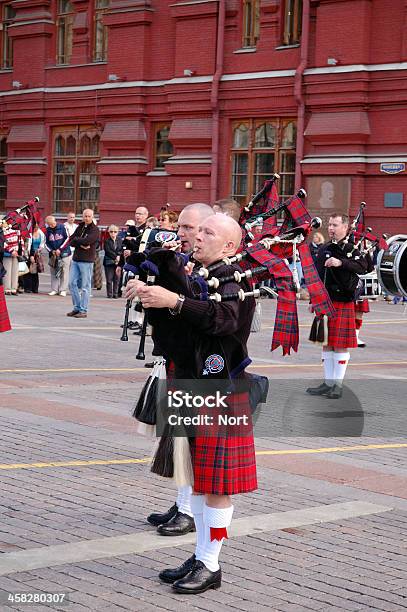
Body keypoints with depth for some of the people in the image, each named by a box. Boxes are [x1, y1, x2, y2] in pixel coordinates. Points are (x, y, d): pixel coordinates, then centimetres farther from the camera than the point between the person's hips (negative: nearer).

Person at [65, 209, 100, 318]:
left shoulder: (95, 230, -5)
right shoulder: (80, 227, 14)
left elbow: (86, 241, -21)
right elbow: (70, 241, 6)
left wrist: (76, 239, -4)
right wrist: (80, 244, -11)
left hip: (86, 261, -7)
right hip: (75, 259, 7)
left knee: (85, 286, -2)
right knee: (72, 283, 5)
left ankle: (83, 310, 2)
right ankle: (77, 308, 15)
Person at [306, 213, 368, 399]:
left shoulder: (352, 248, -5)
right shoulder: (324, 249, 12)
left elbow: (362, 267, -23)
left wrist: (341, 263, -33)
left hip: (343, 303, -6)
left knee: (340, 345, -2)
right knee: (326, 343, 10)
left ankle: (338, 385, 5)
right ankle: (328, 383, 18)